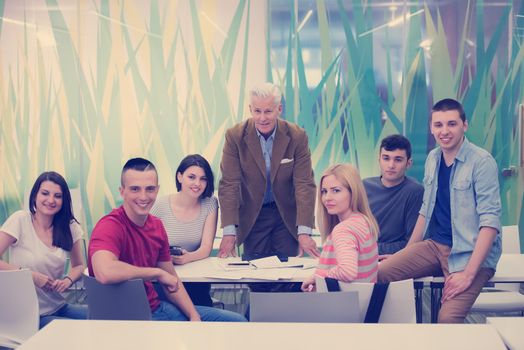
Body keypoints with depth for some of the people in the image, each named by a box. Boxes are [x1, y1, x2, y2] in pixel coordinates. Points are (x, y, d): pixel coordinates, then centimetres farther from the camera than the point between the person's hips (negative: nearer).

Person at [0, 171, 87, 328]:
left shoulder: (70, 226, 3)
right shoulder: (20, 220, -10)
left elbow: (78, 265, 14)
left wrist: (68, 280, -7)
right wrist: (30, 275, -19)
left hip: (58, 308, 6)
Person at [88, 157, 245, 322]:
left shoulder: (156, 225, 4)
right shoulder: (110, 226, -21)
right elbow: (105, 272, -42)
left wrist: (195, 316, -4)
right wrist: (158, 273, -25)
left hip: (156, 307, 8)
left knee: (238, 320, 13)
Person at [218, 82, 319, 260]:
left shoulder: (297, 136, -12)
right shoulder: (235, 136, -12)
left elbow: (304, 184, -14)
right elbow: (229, 184, -14)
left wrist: (304, 232, -22)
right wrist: (229, 232, -21)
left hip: (288, 215, 0)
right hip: (252, 216, 0)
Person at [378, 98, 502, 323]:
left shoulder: (481, 161, -11)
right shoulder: (433, 158, 9)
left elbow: (490, 221, -17)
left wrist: (468, 274, -24)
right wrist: (406, 254, 14)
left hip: (470, 253, -6)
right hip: (435, 245, 6)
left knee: (448, 318, -28)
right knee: (381, 273, -12)